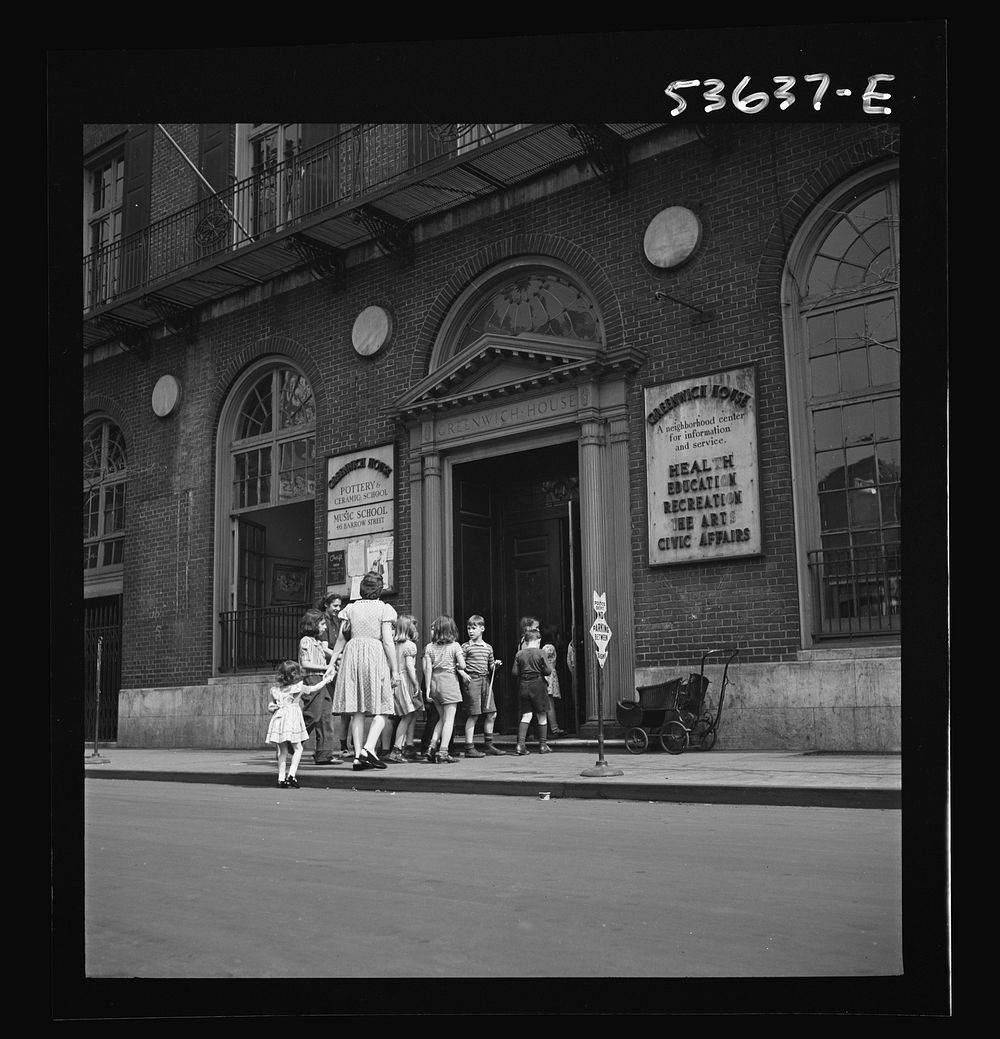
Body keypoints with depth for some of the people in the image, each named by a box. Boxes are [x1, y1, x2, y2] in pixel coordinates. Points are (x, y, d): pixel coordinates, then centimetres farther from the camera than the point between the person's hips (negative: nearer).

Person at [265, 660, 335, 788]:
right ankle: (291, 774, -9)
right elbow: (314, 688, 16)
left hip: (278, 719, 4)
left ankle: (281, 778, 10)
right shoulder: (298, 687, 1)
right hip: (292, 719, -4)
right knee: (297, 748, 5)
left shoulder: (275, 689, 11)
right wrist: (326, 680, 28)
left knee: (282, 750, 11)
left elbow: (270, 707, 12)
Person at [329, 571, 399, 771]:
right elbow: (388, 641, -4)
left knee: (357, 711, 6)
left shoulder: (350, 608, 11)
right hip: (376, 656, -3)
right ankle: (368, 748, -16)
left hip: (352, 655, 4)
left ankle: (358, 755, 3)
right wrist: (395, 670, -2)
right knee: (380, 709, 2)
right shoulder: (384, 609, 1)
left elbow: (341, 639, 10)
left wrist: (332, 662, 19)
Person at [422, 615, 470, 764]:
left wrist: (428, 688, 0)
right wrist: (459, 667, 17)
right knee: (449, 718, 0)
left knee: (442, 717, 18)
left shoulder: (429, 647, 5)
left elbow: (428, 668, -1)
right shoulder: (455, 646, -2)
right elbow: (462, 665, -7)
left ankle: (433, 745, 7)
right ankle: (443, 752, -5)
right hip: (449, 681, -4)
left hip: (434, 681, 4)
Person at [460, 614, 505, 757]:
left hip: (486, 680, 6)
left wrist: (496, 665, 0)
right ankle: (469, 748, 0)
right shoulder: (465, 647, 0)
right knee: (473, 715, -5)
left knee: (491, 714, 8)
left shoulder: (488, 647, 15)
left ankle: (488, 745, 22)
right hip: (472, 680, -6)